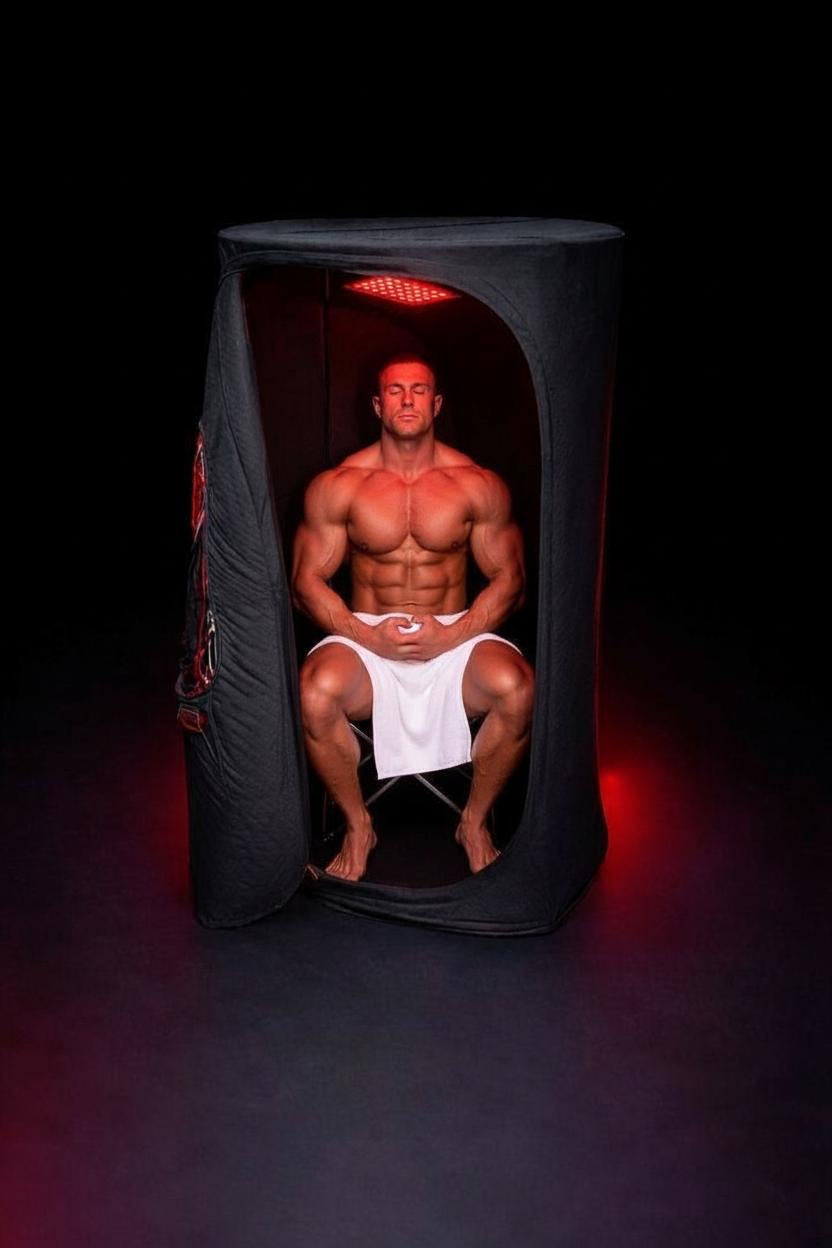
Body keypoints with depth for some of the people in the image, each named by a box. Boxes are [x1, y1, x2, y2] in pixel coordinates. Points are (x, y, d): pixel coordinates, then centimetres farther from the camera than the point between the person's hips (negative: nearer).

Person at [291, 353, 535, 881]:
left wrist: (451, 635, -15)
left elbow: (510, 579, 2)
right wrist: (367, 636, -16)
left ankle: (475, 822, -4)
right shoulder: (336, 486, 1)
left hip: (455, 635, 0)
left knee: (517, 689, -31)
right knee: (316, 693, -33)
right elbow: (307, 581, 1)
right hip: (365, 637, 0)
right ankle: (358, 826, -6)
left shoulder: (480, 485, 2)